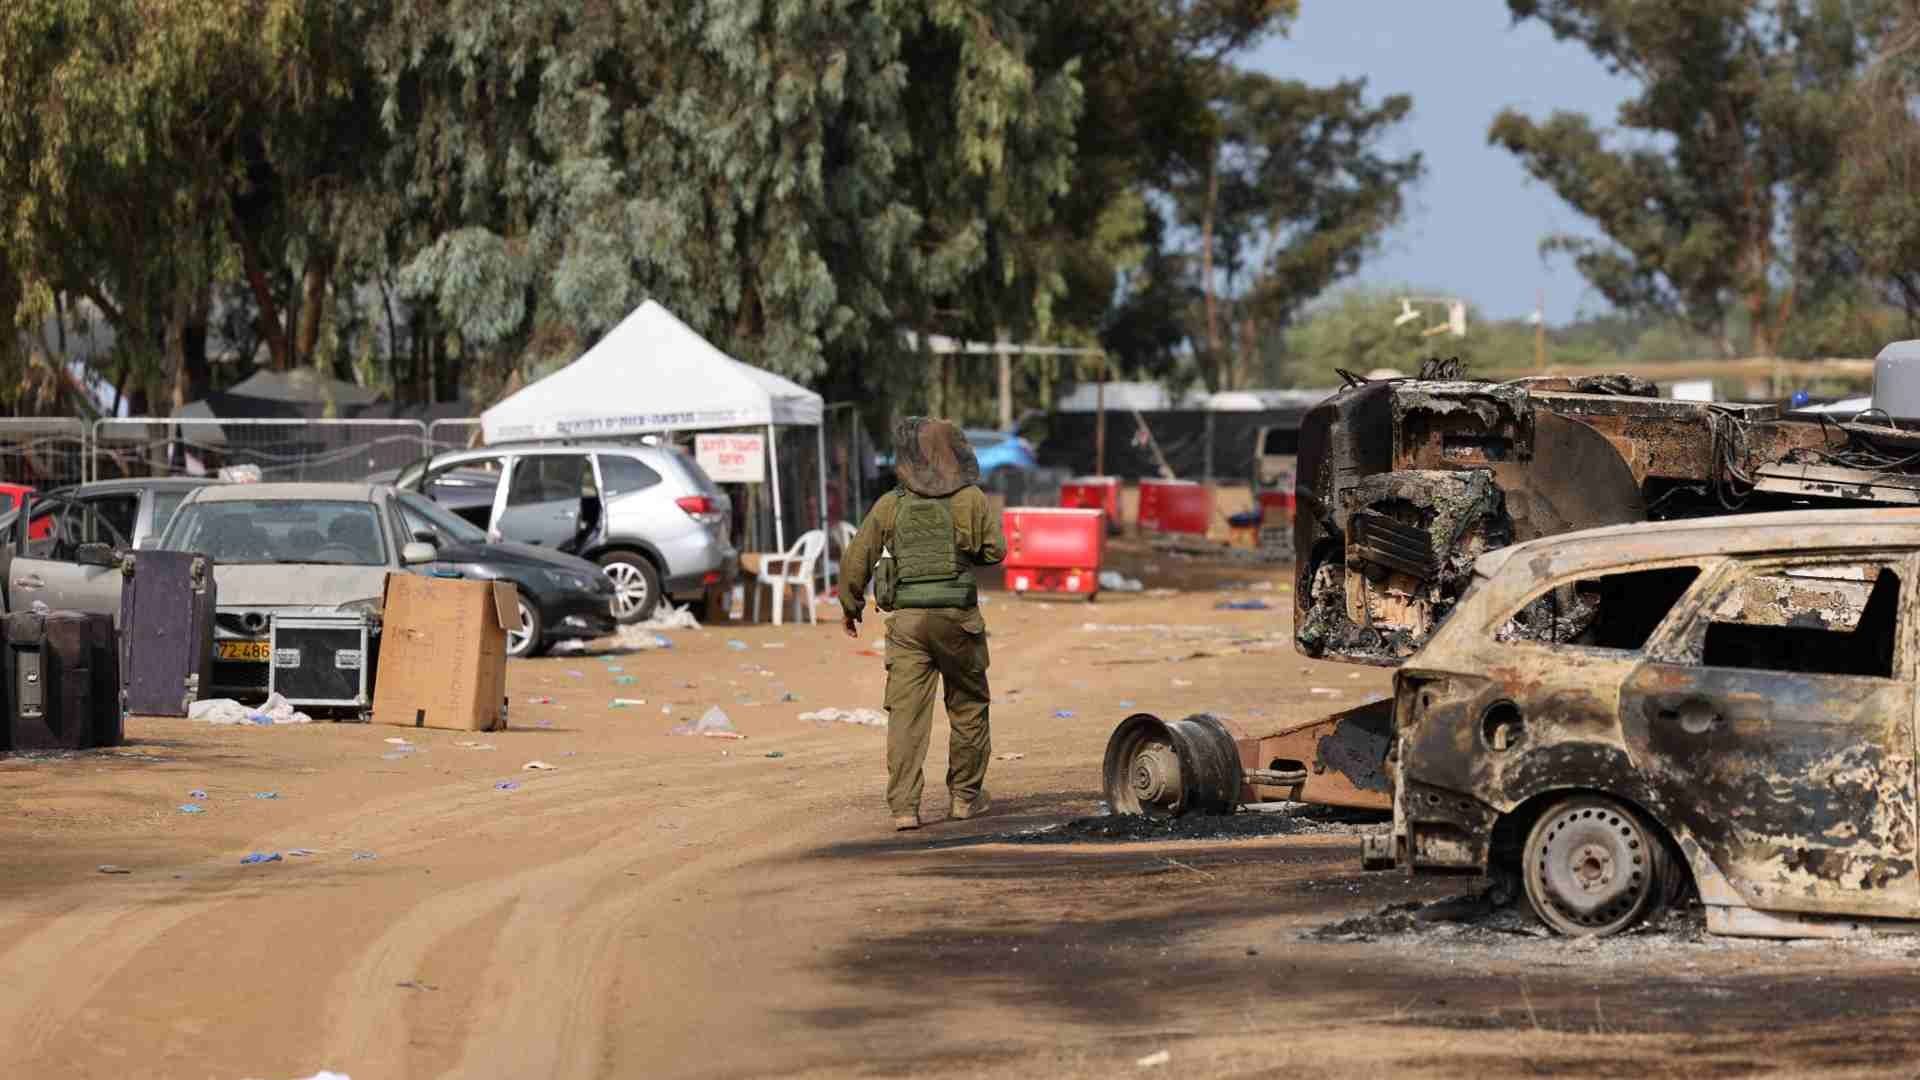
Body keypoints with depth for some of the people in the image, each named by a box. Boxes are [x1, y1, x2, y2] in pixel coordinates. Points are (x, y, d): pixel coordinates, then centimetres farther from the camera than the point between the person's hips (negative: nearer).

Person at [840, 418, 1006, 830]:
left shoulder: (891, 505, 2)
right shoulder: (971, 499, -2)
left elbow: (857, 560, 4)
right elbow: (995, 551, 3)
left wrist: (851, 606, 19)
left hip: (906, 618, 1)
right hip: (957, 617, -1)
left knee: (906, 712, -1)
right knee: (967, 705, 16)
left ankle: (904, 807, -9)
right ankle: (965, 795, 22)